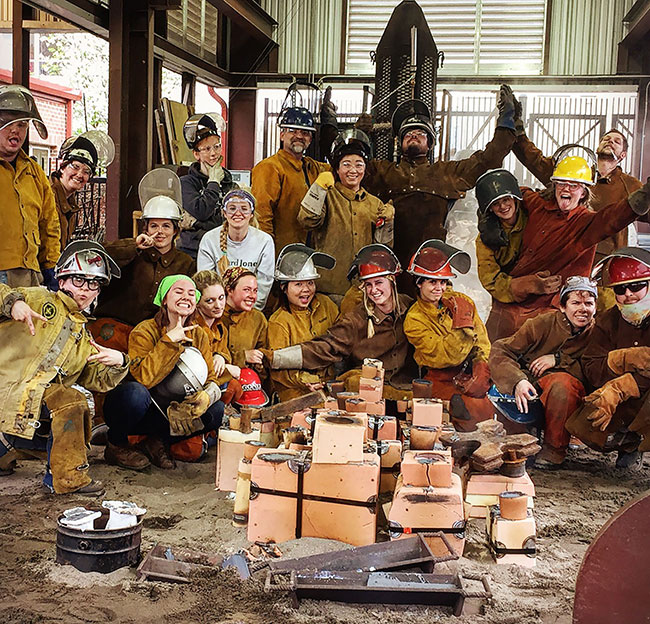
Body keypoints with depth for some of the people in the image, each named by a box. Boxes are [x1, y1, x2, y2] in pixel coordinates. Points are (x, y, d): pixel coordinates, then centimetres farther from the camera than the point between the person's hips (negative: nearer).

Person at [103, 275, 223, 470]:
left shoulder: (199, 335, 1)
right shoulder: (145, 331, -15)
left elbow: (211, 379, -2)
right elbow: (144, 377, -30)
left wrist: (207, 395, -26)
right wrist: (170, 340, -30)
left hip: (166, 413, 4)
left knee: (217, 410, -16)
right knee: (135, 391, -38)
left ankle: (158, 442, 0)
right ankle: (116, 446, -9)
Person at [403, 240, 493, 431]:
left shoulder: (462, 301, 6)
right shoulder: (414, 320, -6)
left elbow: (482, 344, 6)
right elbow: (445, 356, -17)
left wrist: (481, 372, -11)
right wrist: (463, 321, -22)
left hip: (470, 373, 4)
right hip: (440, 380, -4)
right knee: (477, 408, -30)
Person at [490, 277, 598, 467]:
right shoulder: (543, 323, -4)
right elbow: (500, 350, -8)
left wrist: (559, 359, -18)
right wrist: (518, 381, -25)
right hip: (529, 387, 1)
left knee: (562, 381, -35)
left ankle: (554, 448, -16)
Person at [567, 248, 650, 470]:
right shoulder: (608, 321, 3)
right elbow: (591, 370, -6)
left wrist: (617, 389, -30)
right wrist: (627, 359, -23)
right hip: (623, 410, 4)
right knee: (578, 425, -21)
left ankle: (629, 438, -8)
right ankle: (630, 446, 5)